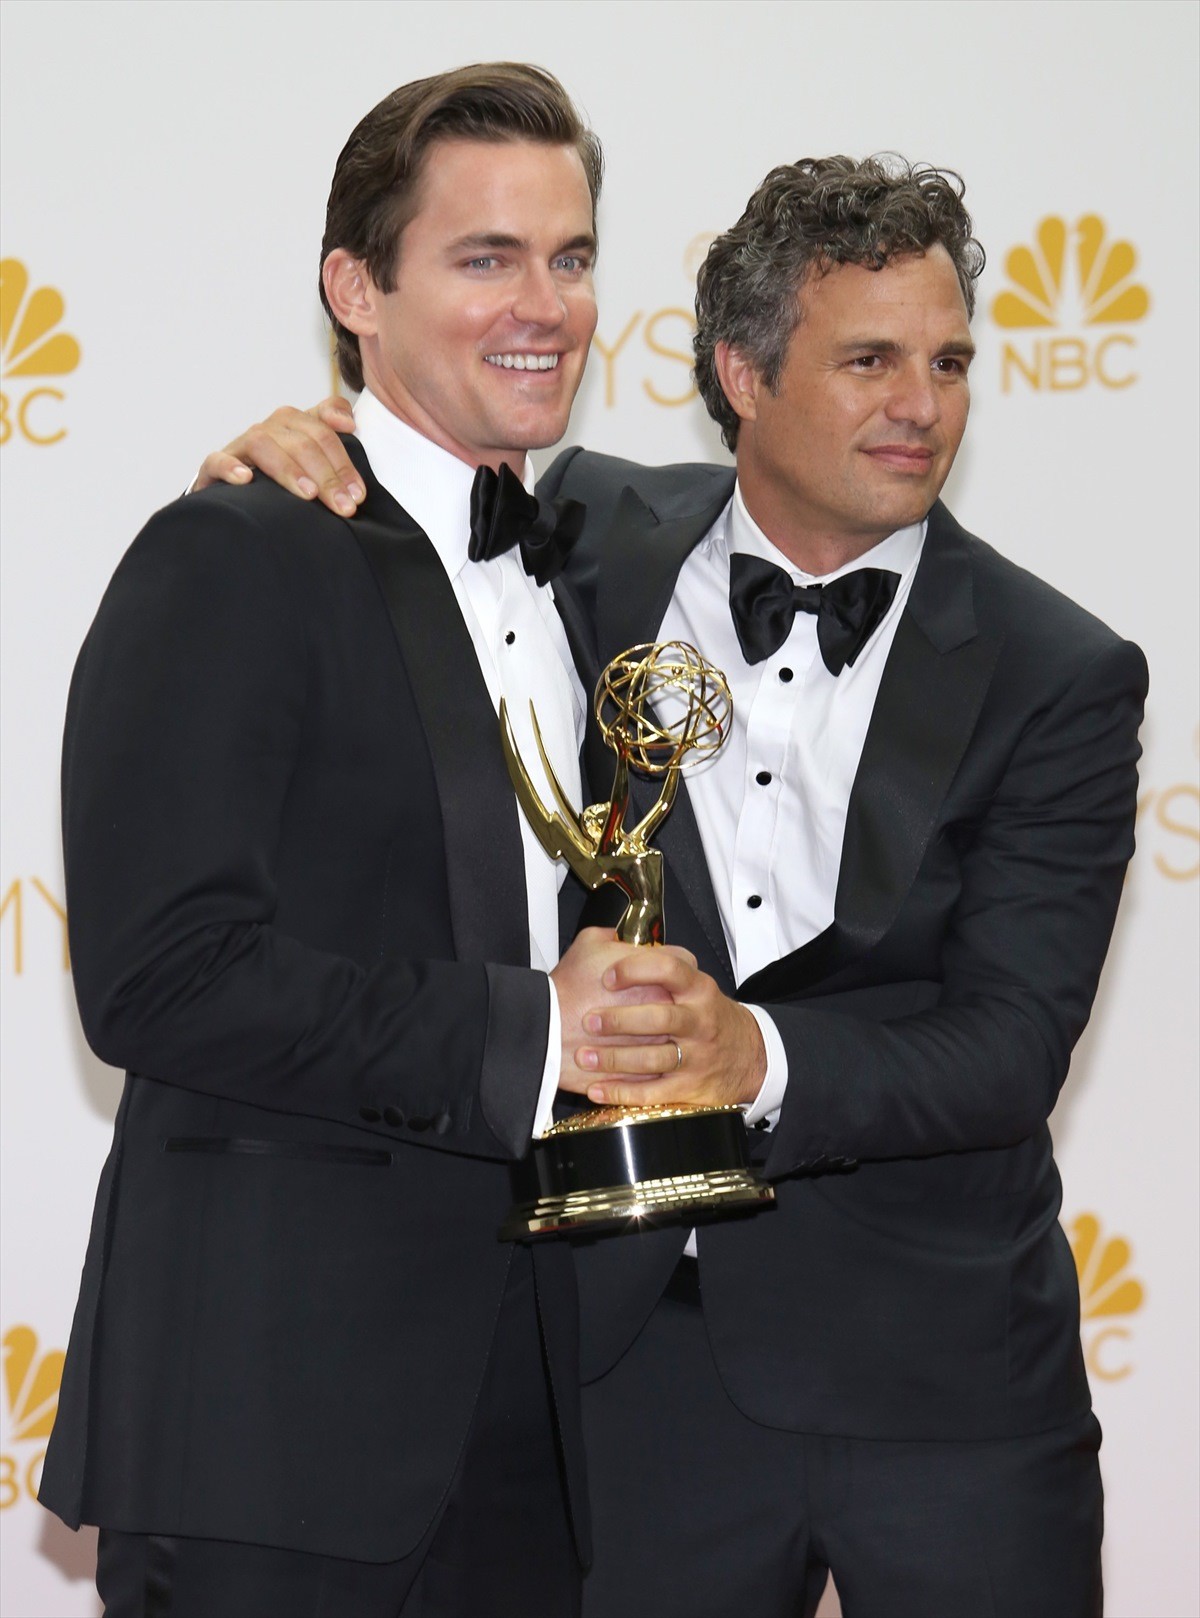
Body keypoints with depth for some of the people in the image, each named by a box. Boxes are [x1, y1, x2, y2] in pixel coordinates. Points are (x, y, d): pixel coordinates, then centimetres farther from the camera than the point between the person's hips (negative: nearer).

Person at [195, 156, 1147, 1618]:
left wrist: (756, 1055, -31)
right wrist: (299, 453, -3)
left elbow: (1010, 1047, -13)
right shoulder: (604, 545, 1)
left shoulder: (1059, 676, -5)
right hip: (646, 1353, 2)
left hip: (944, 1379, -1)